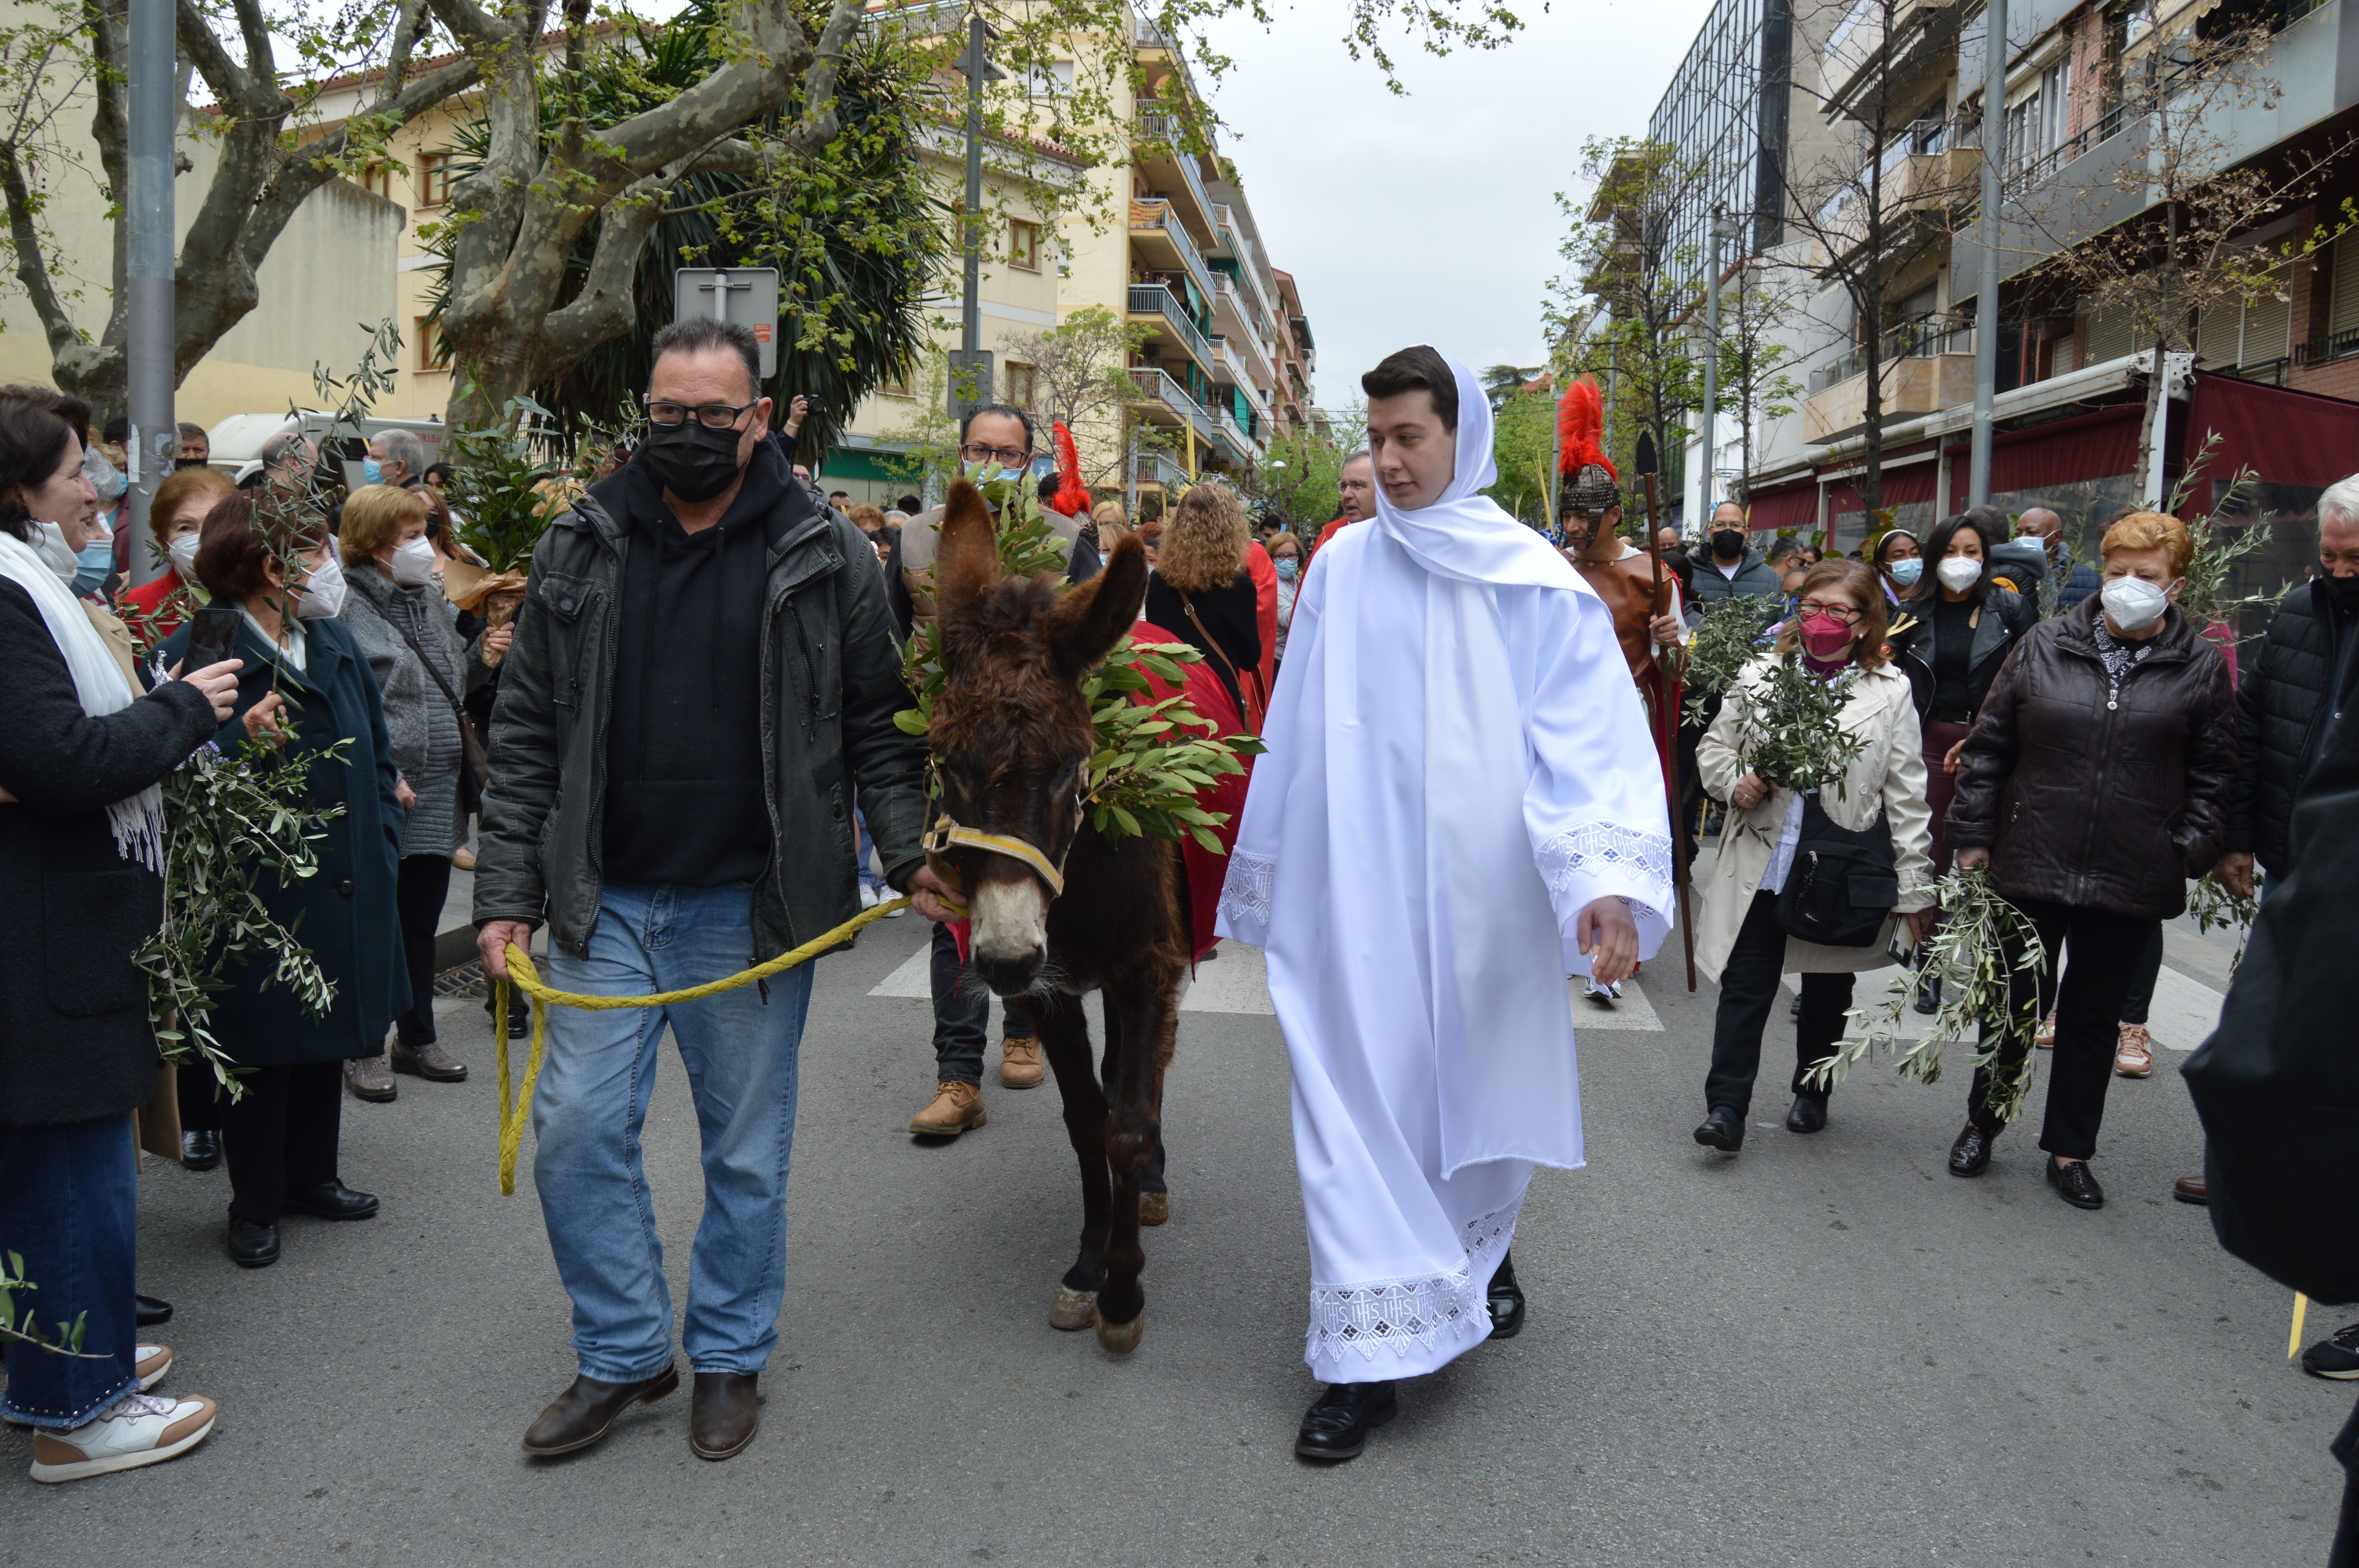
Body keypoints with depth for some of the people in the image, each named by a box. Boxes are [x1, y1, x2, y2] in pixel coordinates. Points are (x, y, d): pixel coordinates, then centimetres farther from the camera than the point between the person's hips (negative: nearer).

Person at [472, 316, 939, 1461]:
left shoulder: (826, 557, -2)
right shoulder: (580, 550, 4)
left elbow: (878, 727, 1)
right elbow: (525, 735, 6)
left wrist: (909, 854, -11)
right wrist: (507, 893, 1)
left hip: (753, 910, -2)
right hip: (605, 905, 3)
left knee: (747, 1151, 10)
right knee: (578, 1132, 5)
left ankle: (728, 1357, 30)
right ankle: (624, 1354, 25)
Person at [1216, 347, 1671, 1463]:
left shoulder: (1532, 582, -4)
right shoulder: (1341, 568, 3)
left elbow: (1590, 734, -12)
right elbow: (1296, 734, 8)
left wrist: (1608, 873, -26)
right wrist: (1274, 875, 11)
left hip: (1478, 892, -1)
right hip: (1357, 892, 1)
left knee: (1480, 1080, 15)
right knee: (1357, 1098, -1)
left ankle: (1479, 1248, 44)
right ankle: (1370, 1350, 8)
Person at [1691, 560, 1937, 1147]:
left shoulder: (1889, 692, -2)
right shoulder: (1761, 675, 3)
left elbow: (1907, 796, -2)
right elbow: (1714, 747, 12)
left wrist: (1915, 889, -3)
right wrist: (1735, 784, -11)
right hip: (1762, 863, 0)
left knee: (1828, 987, 16)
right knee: (1745, 984, -2)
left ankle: (1812, 1092, 35)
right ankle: (1726, 1105, 4)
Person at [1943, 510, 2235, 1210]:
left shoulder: (2201, 667, 1)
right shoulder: (2043, 646, 1)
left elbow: (2214, 776, 5)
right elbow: (1990, 745, 3)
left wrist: (2192, 856, -4)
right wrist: (1973, 835, 0)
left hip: (2131, 881, 0)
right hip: (2032, 865, 0)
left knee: (2093, 1015, 12)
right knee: (2015, 1002, 11)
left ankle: (2070, 1151, 26)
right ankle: (1983, 1123, 30)